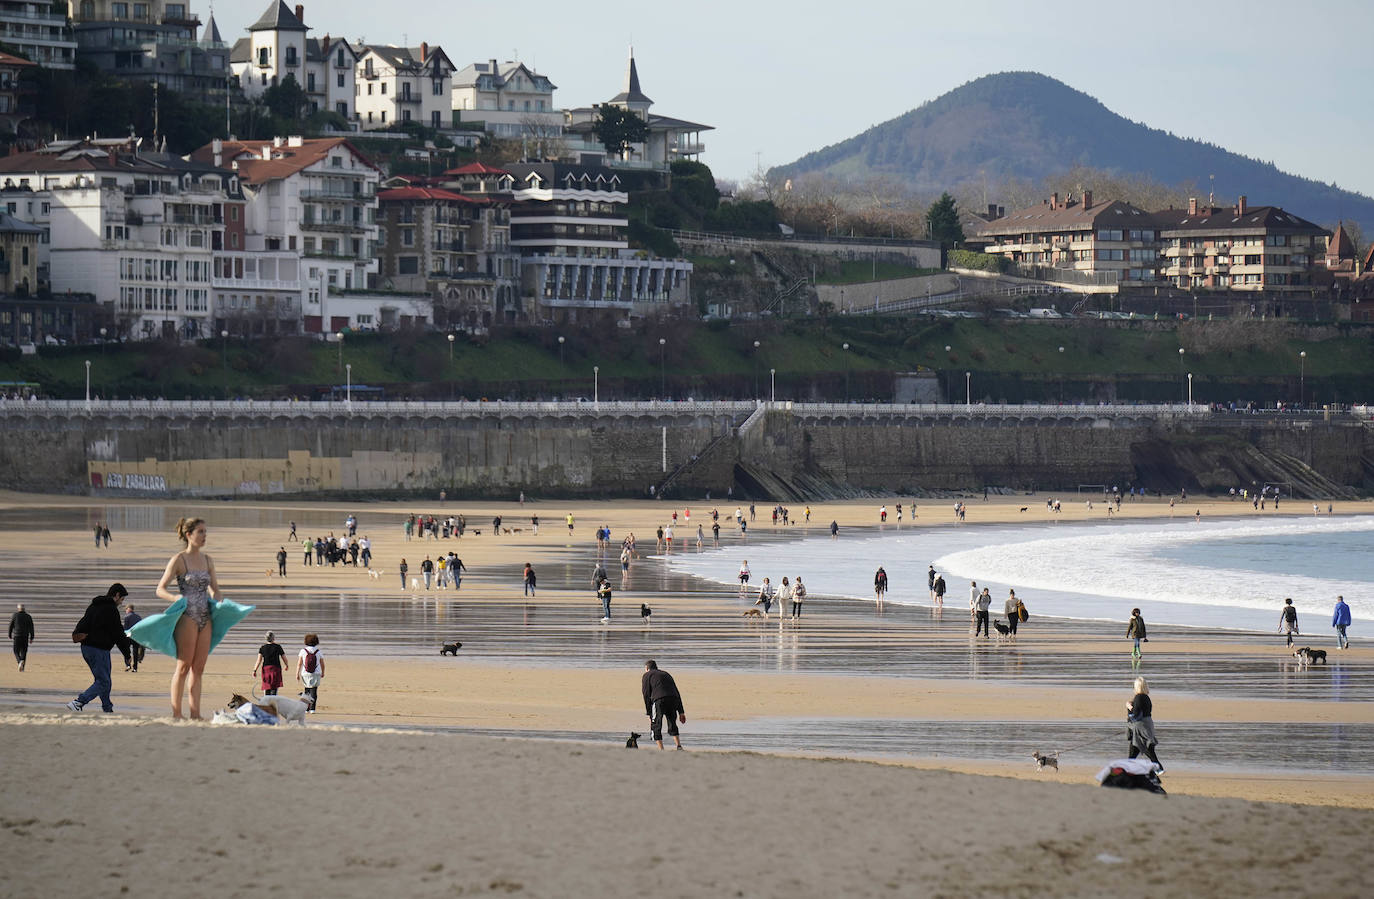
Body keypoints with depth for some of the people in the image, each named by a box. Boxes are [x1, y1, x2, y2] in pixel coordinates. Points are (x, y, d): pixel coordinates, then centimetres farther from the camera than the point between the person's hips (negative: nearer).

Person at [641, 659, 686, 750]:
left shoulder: (647, 676, 19)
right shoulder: (666, 674, 33)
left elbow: (646, 695, 8)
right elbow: (677, 693, 28)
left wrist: (649, 714, 6)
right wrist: (681, 712, 25)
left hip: (659, 700, -5)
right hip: (673, 700, 5)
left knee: (655, 727, 5)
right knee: (672, 725, 20)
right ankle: (678, 746, 3)